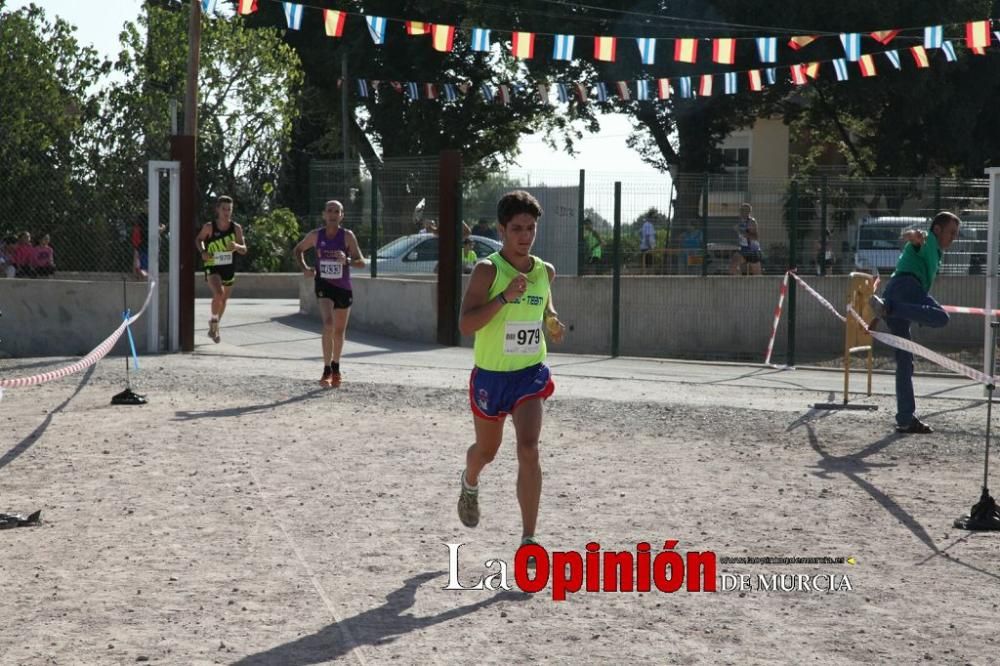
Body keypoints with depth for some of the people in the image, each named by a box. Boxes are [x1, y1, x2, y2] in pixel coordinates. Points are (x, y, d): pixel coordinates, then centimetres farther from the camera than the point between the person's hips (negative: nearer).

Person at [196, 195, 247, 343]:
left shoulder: (236, 228, -6)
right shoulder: (209, 227, -11)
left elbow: (244, 250, -4)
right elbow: (198, 239, 7)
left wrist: (237, 246, -27)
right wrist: (203, 252, -12)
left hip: (228, 267, 4)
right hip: (212, 267, -4)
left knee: (224, 299, 17)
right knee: (218, 293, -27)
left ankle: (215, 327, 41)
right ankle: (214, 321, -2)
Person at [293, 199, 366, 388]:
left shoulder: (347, 236, -8)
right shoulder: (315, 235, -5)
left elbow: (362, 262, -10)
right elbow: (298, 250, 13)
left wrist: (347, 260, -31)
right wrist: (304, 267, -4)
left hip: (343, 287, 1)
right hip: (323, 285, -1)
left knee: (339, 331, 13)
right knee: (328, 324, -22)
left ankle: (335, 368, 34)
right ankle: (327, 371, -20)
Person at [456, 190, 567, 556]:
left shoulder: (545, 271, 1)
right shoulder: (487, 270, -15)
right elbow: (465, 324, -24)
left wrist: (553, 323, 1)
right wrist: (505, 296, -34)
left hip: (530, 374, 2)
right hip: (490, 375, -2)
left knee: (528, 450, -16)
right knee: (487, 450, 18)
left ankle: (528, 539, -12)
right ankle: (470, 484, 56)